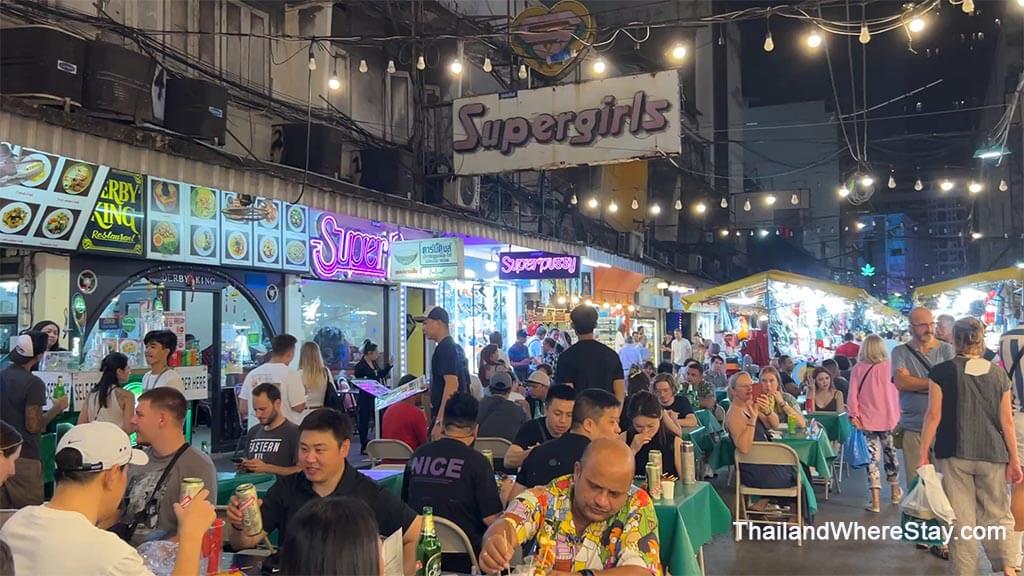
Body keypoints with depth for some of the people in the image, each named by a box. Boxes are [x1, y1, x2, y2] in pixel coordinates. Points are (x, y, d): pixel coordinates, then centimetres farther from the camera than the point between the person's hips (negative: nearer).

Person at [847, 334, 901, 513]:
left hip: (867, 419, -1)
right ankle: (895, 492, 36)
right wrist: (897, 413, 11)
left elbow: (853, 394, -9)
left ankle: (876, 501, -1)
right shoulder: (888, 367, -6)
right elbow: (896, 392, 1)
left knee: (872, 457, 3)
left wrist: (853, 415, -4)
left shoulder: (858, 369, -8)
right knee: (890, 453, 19)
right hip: (888, 418, 1)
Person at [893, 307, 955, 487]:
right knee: (915, 484, 1)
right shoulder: (900, 352, 6)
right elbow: (900, 382, -10)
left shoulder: (946, 350, 7)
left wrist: (913, 383, -9)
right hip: (913, 428, 0)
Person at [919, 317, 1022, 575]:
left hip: (954, 455, -2)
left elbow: (933, 415, -6)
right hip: (993, 456, 2)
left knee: (961, 518, 6)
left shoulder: (942, 372, -5)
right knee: (997, 515, 11)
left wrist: (923, 453, 0)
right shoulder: (998, 373, 2)